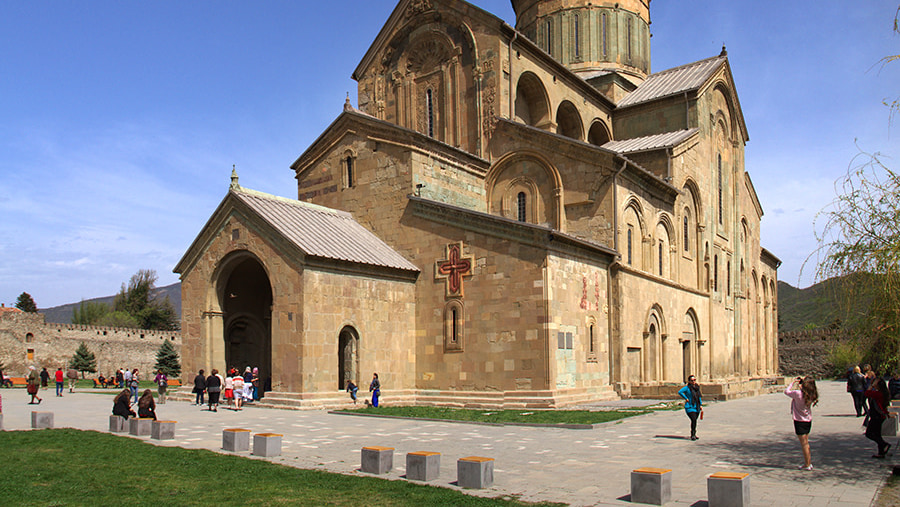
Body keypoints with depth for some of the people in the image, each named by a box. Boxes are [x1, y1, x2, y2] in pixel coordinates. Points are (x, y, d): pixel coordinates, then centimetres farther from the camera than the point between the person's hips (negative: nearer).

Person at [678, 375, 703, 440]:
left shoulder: (697, 387, 11)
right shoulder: (687, 387, -9)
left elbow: (699, 397, 19)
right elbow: (679, 392, -22)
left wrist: (701, 405, 11)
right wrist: (686, 398, -17)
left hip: (697, 407, 6)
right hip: (690, 407, -6)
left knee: (694, 421, 10)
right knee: (694, 420, -18)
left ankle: (693, 434, 24)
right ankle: (693, 435, -7)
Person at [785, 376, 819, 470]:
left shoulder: (798, 393, -24)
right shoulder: (811, 395, -6)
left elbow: (787, 391, -8)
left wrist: (793, 382, 2)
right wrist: (800, 386, 7)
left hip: (800, 421, -6)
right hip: (808, 420, 6)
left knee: (804, 443, 1)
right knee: (806, 442, 18)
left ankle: (807, 465, 7)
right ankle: (809, 462, 26)